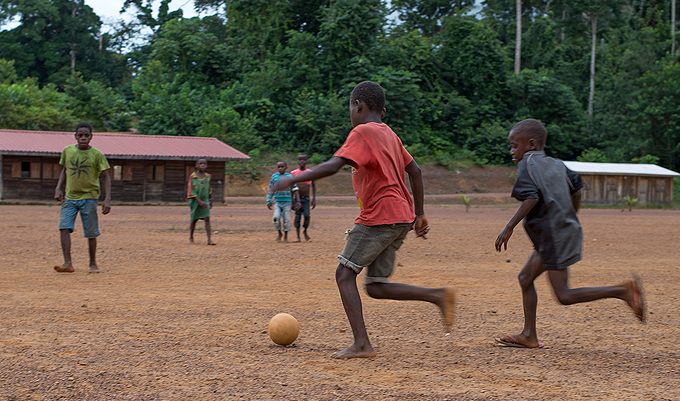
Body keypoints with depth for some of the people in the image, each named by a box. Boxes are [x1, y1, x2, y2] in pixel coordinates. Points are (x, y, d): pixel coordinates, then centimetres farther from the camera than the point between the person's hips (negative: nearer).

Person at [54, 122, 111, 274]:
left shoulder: (97, 155, -6)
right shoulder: (67, 151, 4)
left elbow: (105, 176, -3)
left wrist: (107, 199, -13)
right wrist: (58, 188, 5)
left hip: (89, 197, -3)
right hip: (70, 197, 3)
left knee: (91, 233, 0)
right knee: (64, 227, -14)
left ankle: (93, 264, 17)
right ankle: (68, 263, -17)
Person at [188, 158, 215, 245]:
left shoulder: (208, 177, 2)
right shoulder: (193, 177, -11)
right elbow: (191, 191, -13)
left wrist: (210, 200, 18)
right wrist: (199, 201, -19)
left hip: (205, 200, 2)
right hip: (195, 201, -2)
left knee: (207, 219, -9)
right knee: (194, 219, 8)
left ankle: (209, 239, -14)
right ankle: (191, 237, 27)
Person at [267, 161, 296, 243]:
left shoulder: (289, 177, 2)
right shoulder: (274, 177, 4)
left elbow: (294, 189, 6)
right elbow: (270, 190, 10)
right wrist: (269, 201, 5)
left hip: (287, 202, 0)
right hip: (277, 201, 0)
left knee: (286, 219, -1)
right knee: (276, 217, -17)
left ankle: (285, 237, 14)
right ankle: (280, 233, 5)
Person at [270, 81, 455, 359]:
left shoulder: (362, 132, -8)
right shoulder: (390, 135, 19)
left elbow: (333, 166, -20)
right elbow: (415, 172, 21)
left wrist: (293, 179, -14)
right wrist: (419, 214, 24)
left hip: (379, 218, -9)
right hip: (401, 220, 9)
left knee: (345, 273, -4)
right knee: (376, 287, 10)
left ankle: (361, 344, -12)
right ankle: (438, 296, -1)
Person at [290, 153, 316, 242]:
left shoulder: (310, 173, 2)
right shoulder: (294, 173, -1)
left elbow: (313, 186, 11)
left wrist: (314, 199, 6)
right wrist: (296, 201, -6)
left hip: (306, 198, 0)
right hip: (297, 198, 0)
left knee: (307, 215, -13)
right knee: (297, 216, -1)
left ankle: (305, 231, 14)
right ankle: (298, 237, 7)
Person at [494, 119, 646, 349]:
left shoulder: (527, 164, -10)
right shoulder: (556, 165, 13)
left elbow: (531, 198, -24)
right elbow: (576, 188, 14)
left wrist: (509, 228, -21)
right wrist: (571, 221, 24)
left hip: (553, 236, -10)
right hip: (567, 230, 10)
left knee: (564, 296, -6)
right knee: (525, 278, 15)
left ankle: (623, 291, -14)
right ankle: (529, 336, 16)